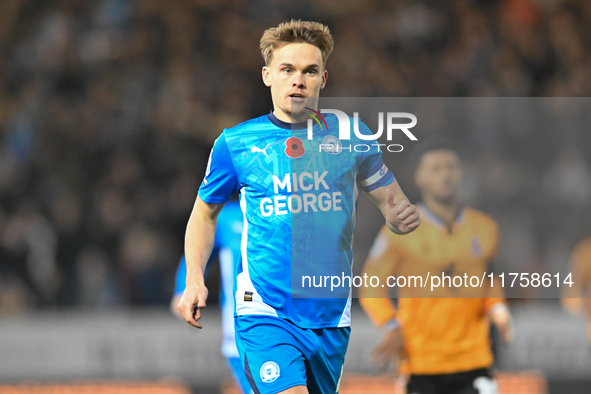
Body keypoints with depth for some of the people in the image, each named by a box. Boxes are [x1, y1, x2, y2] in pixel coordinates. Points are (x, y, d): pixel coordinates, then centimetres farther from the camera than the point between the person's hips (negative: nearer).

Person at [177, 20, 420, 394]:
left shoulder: (350, 136, 3)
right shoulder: (235, 144, 0)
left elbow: (392, 202, 11)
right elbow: (205, 212, 15)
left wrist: (403, 216, -14)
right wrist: (195, 279, 1)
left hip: (332, 319, 3)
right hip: (265, 315, -3)